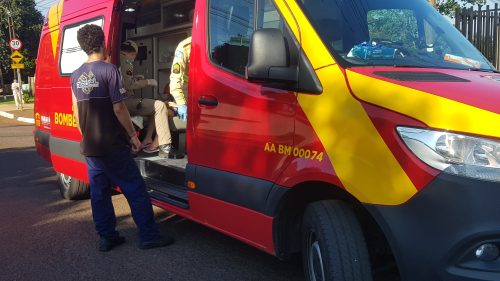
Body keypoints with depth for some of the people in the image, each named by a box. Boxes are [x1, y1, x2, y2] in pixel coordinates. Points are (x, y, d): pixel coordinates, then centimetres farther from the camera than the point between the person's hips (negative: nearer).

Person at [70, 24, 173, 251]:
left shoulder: (76, 76, 8)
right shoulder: (109, 70, -12)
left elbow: (76, 111, 13)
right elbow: (118, 108, -15)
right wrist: (133, 135, -7)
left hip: (89, 147, 7)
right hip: (113, 146, -7)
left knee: (99, 193, 12)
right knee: (136, 190, 0)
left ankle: (106, 238, 18)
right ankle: (148, 237, 3)